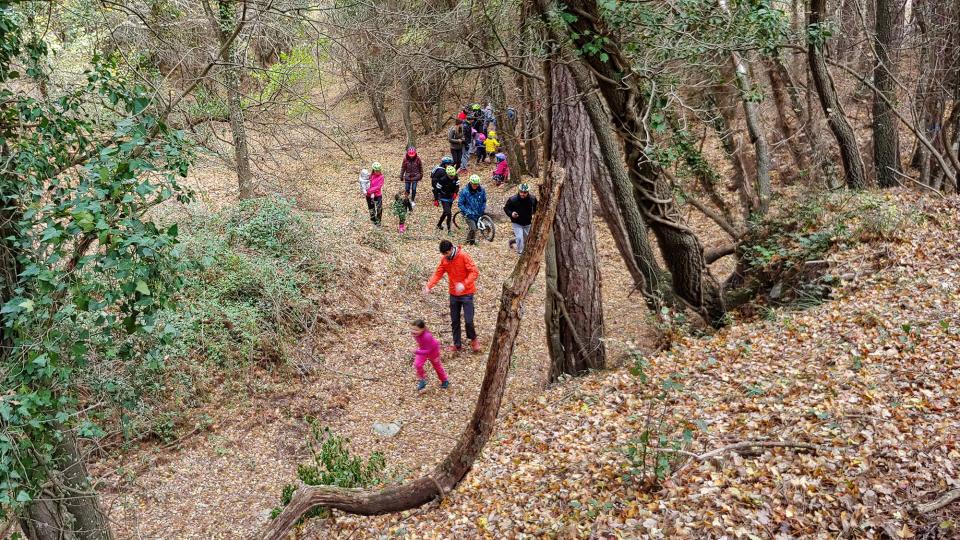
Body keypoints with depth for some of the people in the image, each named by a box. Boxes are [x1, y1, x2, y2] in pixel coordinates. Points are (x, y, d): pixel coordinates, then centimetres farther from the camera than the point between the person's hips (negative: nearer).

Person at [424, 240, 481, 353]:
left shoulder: (463, 256, -17)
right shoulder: (444, 260, 0)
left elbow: (474, 272, -23)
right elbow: (438, 274, 0)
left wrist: (464, 284, -37)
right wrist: (428, 286, -17)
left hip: (466, 293, -5)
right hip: (454, 294, 5)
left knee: (468, 320, -7)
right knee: (454, 321, 9)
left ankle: (473, 339, 20)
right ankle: (457, 344, 23)